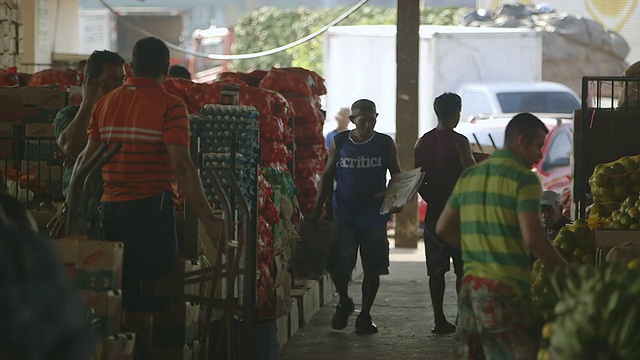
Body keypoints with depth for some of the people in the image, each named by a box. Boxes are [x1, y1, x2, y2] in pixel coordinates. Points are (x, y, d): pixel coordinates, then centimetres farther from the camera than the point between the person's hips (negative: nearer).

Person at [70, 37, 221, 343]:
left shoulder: (105, 103, 8)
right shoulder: (170, 107, -9)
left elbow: (86, 158, 7)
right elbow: (182, 167, -18)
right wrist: (207, 220, -19)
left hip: (110, 208, 5)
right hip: (151, 210, -5)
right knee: (142, 303, 1)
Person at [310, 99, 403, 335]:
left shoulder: (385, 144, 2)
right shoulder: (339, 142, 3)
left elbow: (397, 176, 8)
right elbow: (328, 175, 9)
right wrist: (318, 208, 5)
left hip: (375, 216, 1)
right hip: (344, 215, 0)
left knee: (372, 270, 3)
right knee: (337, 265, -9)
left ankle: (365, 316, 18)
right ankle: (344, 302, 19)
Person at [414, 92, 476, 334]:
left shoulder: (423, 142, 6)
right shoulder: (459, 142, -11)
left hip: (434, 211, 5)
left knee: (437, 269, 7)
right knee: (463, 268, 2)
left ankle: (439, 319, 7)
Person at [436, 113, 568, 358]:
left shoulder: (469, 176, 13)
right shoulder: (523, 179, -8)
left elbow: (443, 228, 16)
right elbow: (532, 238, -16)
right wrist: (563, 269, -5)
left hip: (470, 284, 7)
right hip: (506, 288, -7)